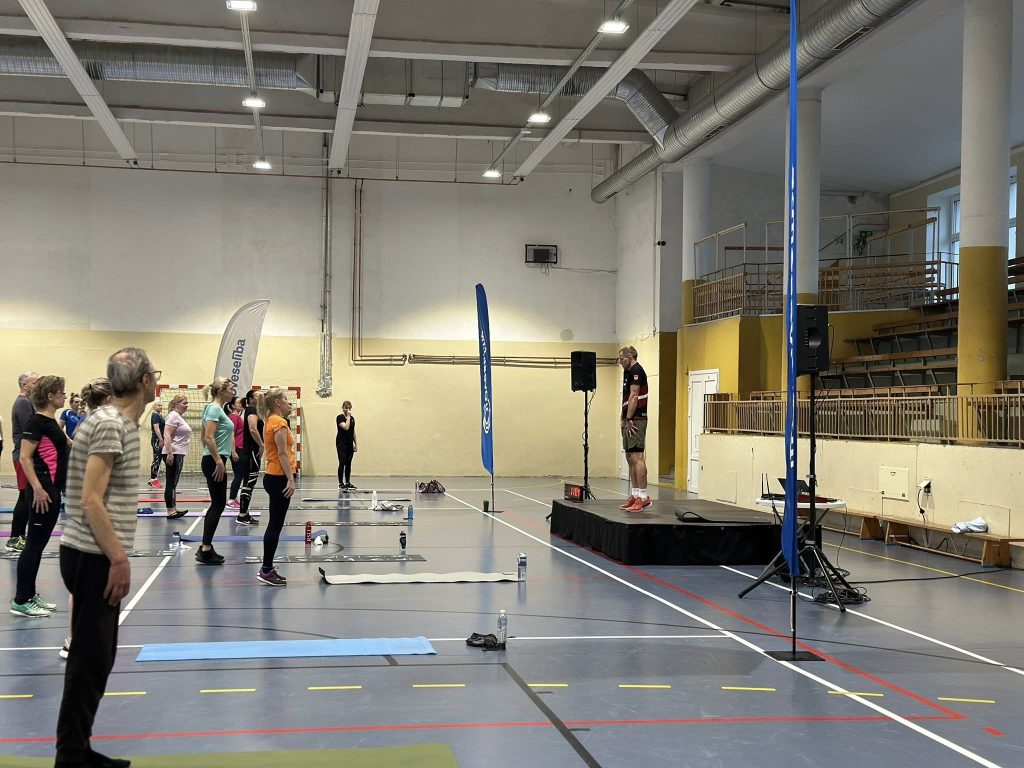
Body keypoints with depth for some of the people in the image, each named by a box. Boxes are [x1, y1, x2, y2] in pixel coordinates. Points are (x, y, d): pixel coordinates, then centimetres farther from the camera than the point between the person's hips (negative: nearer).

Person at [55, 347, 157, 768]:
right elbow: (90, 500, -22)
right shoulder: (110, 425, -17)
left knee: (95, 656, 15)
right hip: (94, 558, -10)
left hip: (97, 556, 10)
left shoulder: (120, 422, 13)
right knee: (90, 659, -3)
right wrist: (119, 559, -22)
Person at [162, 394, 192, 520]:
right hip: (173, 454, -10)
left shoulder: (180, 417, 17)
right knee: (171, 483, -7)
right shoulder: (173, 416, -13)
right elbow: (167, 435, -20)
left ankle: (174, 509, 16)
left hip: (179, 454, 10)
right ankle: (170, 511, -5)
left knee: (173, 483, 12)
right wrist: (169, 453, -25)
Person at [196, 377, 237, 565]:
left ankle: (205, 548, 16)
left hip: (215, 460, 10)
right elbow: (209, 438, -23)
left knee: (217, 504, 12)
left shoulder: (218, 408, 15)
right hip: (215, 461, -10)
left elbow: (206, 437, 23)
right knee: (218, 504, -6)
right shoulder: (214, 409, -14)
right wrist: (219, 461, -24)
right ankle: (205, 550, -4)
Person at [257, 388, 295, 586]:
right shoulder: (279, 422, -14)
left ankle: (267, 569, 17)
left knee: (275, 525, 13)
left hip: (274, 477, 10)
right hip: (280, 478, -10)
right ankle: (266, 571, -1)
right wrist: (291, 479, -22)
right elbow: (282, 453, -20)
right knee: (275, 525, -5)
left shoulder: (272, 421, 15)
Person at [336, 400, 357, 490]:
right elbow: (346, 427, -24)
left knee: (348, 463, 8)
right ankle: (340, 483, -3)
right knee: (342, 463, -7)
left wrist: (356, 444, 13)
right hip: (341, 443, -7)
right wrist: (348, 417, -17)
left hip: (350, 443, 7)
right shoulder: (340, 417, -10)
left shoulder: (352, 418, 11)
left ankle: (348, 483, 13)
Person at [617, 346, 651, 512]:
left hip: (636, 420, -11)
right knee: (630, 458, 11)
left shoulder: (636, 370, -10)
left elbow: (634, 396, -17)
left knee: (637, 457, -13)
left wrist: (629, 419, -18)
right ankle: (635, 495, 14)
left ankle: (643, 497, -14)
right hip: (630, 420, 11)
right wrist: (623, 416, 14)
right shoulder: (628, 372, 20)